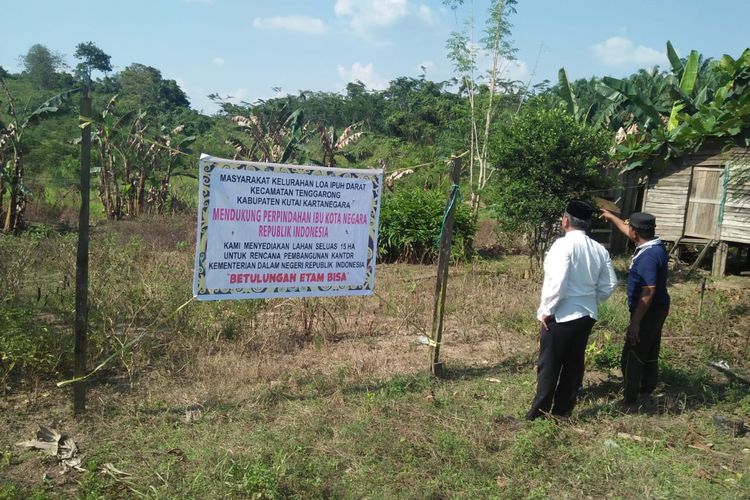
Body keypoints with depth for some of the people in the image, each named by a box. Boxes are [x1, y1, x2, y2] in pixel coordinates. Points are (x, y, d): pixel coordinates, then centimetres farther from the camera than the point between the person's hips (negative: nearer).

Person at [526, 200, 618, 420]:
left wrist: (546, 310, -13)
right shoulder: (599, 250, 4)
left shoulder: (564, 245, -16)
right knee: (574, 365, 14)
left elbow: (557, 283, -23)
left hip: (561, 316, -6)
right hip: (586, 315, 6)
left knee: (549, 366, 5)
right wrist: (591, 302, 17)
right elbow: (609, 285, 7)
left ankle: (540, 412, 13)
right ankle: (563, 411, 23)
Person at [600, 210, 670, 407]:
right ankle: (646, 390, 34)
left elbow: (648, 292, -30)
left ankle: (629, 399, 7)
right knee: (649, 353, 20)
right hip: (655, 310, 10)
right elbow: (628, 231, 23)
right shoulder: (654, 245, 3)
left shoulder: (648, 256, -28)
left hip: (649, 312, -10)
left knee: (631, 357, -2)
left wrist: (635, 322, -26)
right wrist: (611, 217, 34)